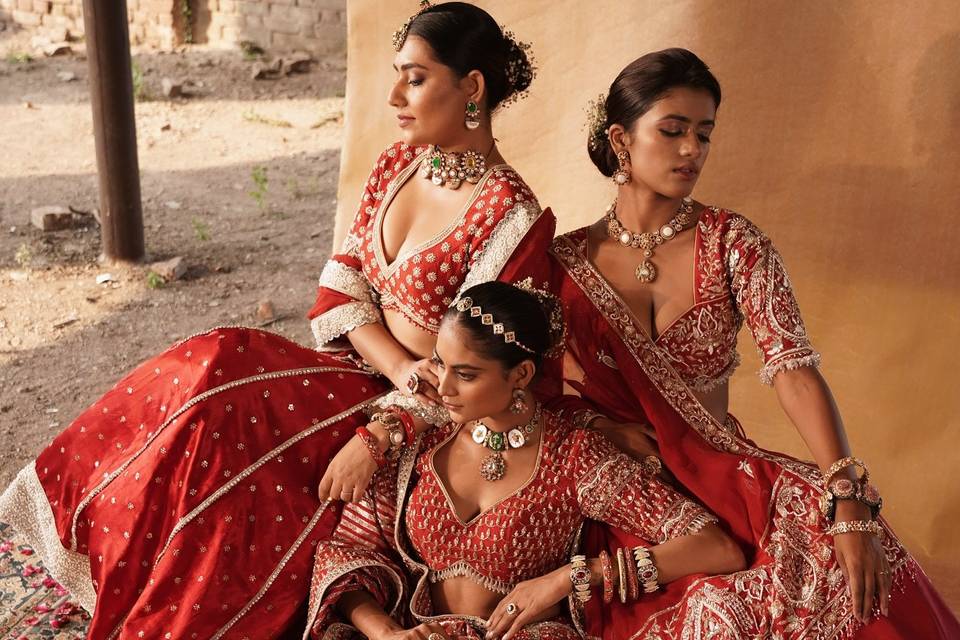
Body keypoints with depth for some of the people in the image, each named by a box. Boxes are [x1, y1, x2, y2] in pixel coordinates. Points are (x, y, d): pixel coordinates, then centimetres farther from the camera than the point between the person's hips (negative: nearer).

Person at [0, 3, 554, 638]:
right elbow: (343, 282, 2)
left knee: (222, 414, -22)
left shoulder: (511, 216, -18)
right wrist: (397, 365, -15)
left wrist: (374, 440, -24)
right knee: (210, 367, -16)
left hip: (419, 417, -6)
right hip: (358, 368, 7)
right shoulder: (398, 163, 4)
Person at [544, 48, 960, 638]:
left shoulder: (734, 244, -4)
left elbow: (794, 367, -15)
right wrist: (599, 426, -14)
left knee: (860, 569, -24)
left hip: (725, 477, 1)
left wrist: (847, 500, -26)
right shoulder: (566, 261, -1)